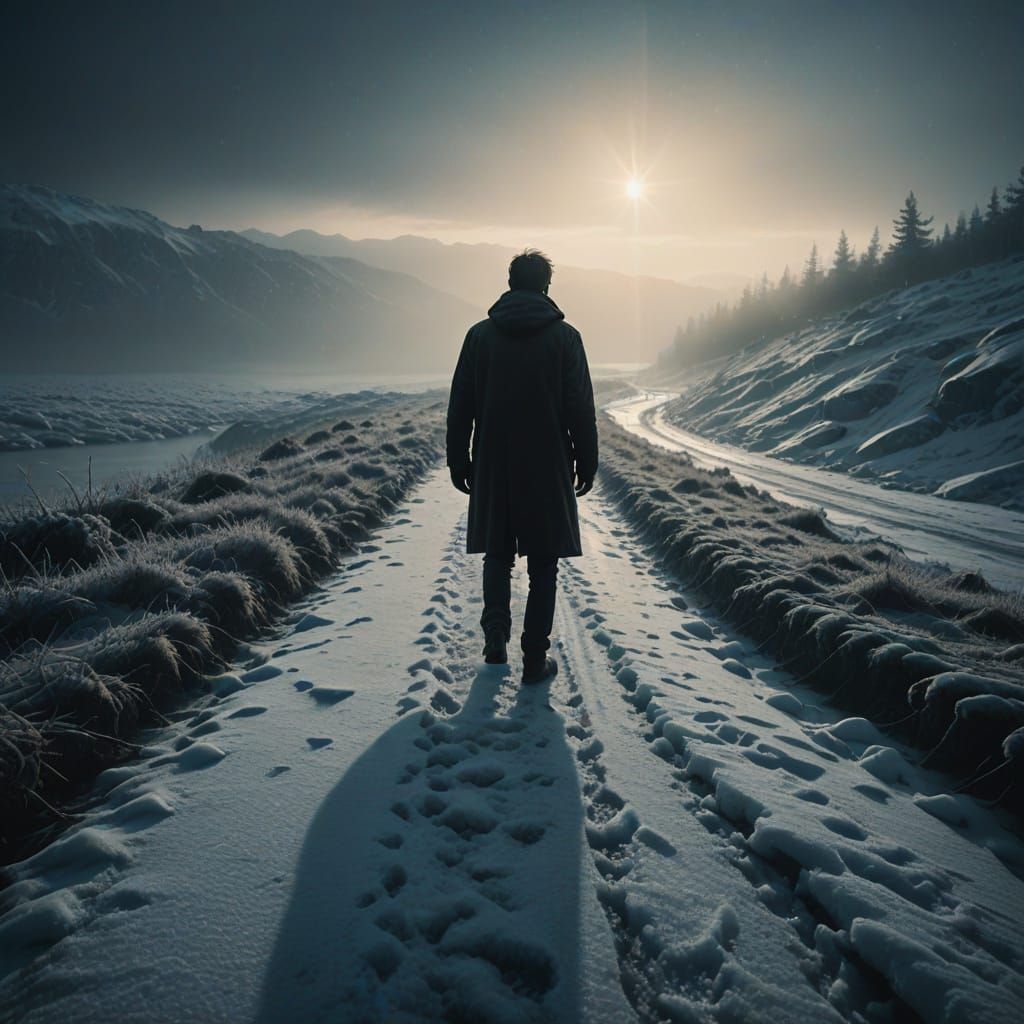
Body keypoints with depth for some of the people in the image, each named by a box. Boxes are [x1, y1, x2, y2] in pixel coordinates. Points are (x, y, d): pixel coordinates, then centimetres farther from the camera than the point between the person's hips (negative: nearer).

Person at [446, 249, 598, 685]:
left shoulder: (480, 334, 1)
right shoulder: (564, 337, -4)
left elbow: (459, 407, 3)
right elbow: (581, 409, -5)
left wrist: (459, 463, 10)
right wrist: (586, 465, 4)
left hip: (492, 469, 2)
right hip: (548, 469, -2)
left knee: (497, 552, 20)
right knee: (542, 563, 7)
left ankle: (496, 634, 10)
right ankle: (535, 658, 9)